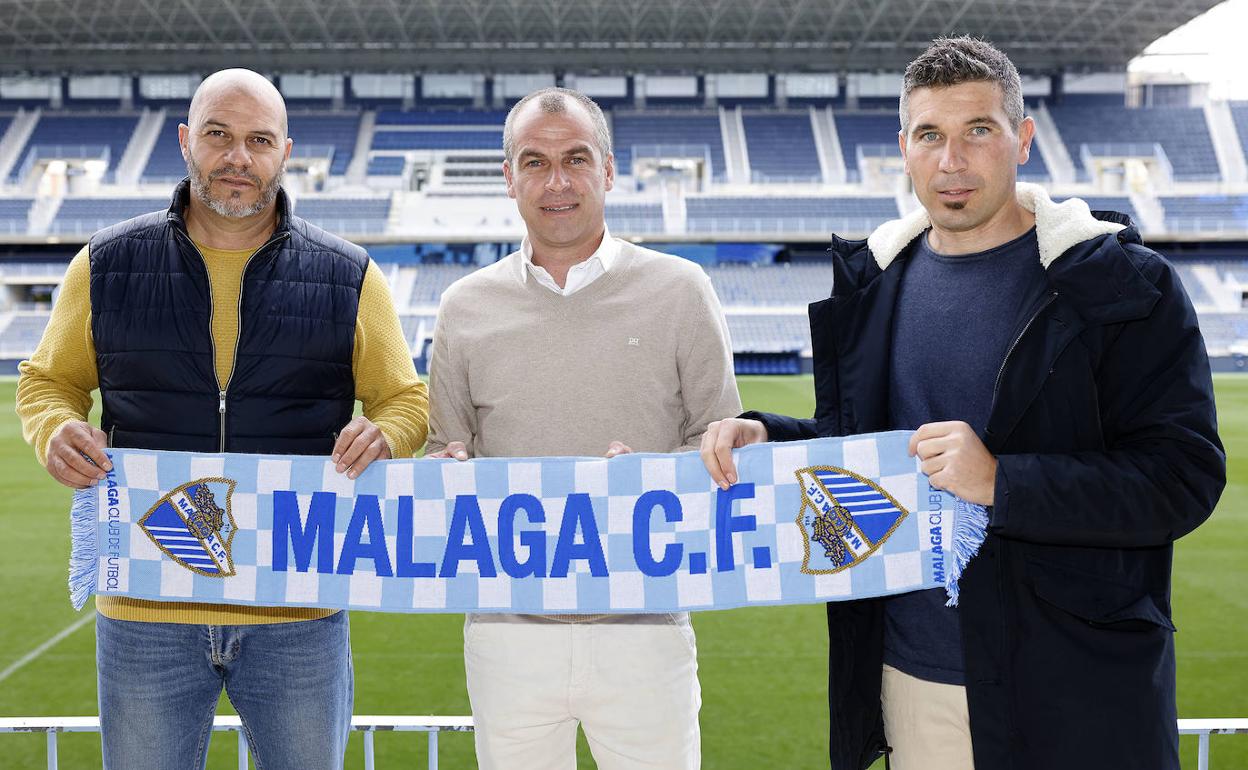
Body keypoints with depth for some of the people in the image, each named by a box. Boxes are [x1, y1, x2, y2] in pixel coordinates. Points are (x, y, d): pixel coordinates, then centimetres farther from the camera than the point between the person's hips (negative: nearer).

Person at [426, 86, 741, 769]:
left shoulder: (678, 290, 1)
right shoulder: (466, 307, 7)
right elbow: (441, 452, 14)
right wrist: (449, 468, -9)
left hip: (644, 629, -1)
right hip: (508, 630, 2)